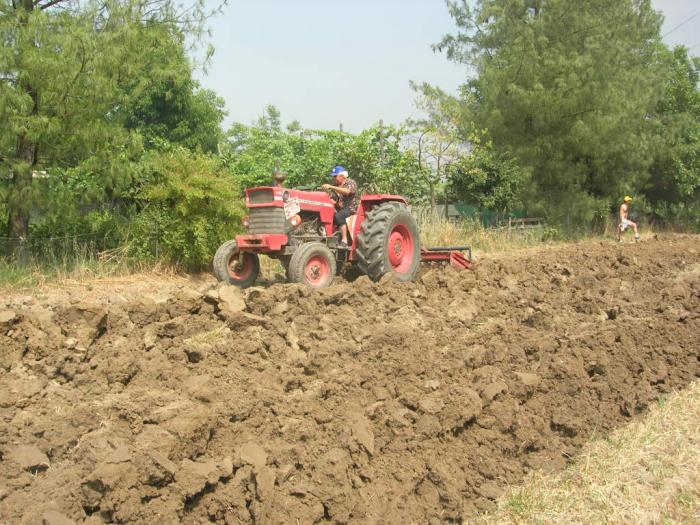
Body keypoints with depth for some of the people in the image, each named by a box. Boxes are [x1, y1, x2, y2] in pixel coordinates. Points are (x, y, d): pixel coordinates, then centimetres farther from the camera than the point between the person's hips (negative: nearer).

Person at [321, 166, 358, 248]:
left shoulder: (351, 182, -4)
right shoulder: (335, 186, 16)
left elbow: (347, 191, -27)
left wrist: (331, 187, -31)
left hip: (350, 208, -6)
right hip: (339, 208, 7)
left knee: (339, 216, -36)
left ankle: (344, 241, -36)